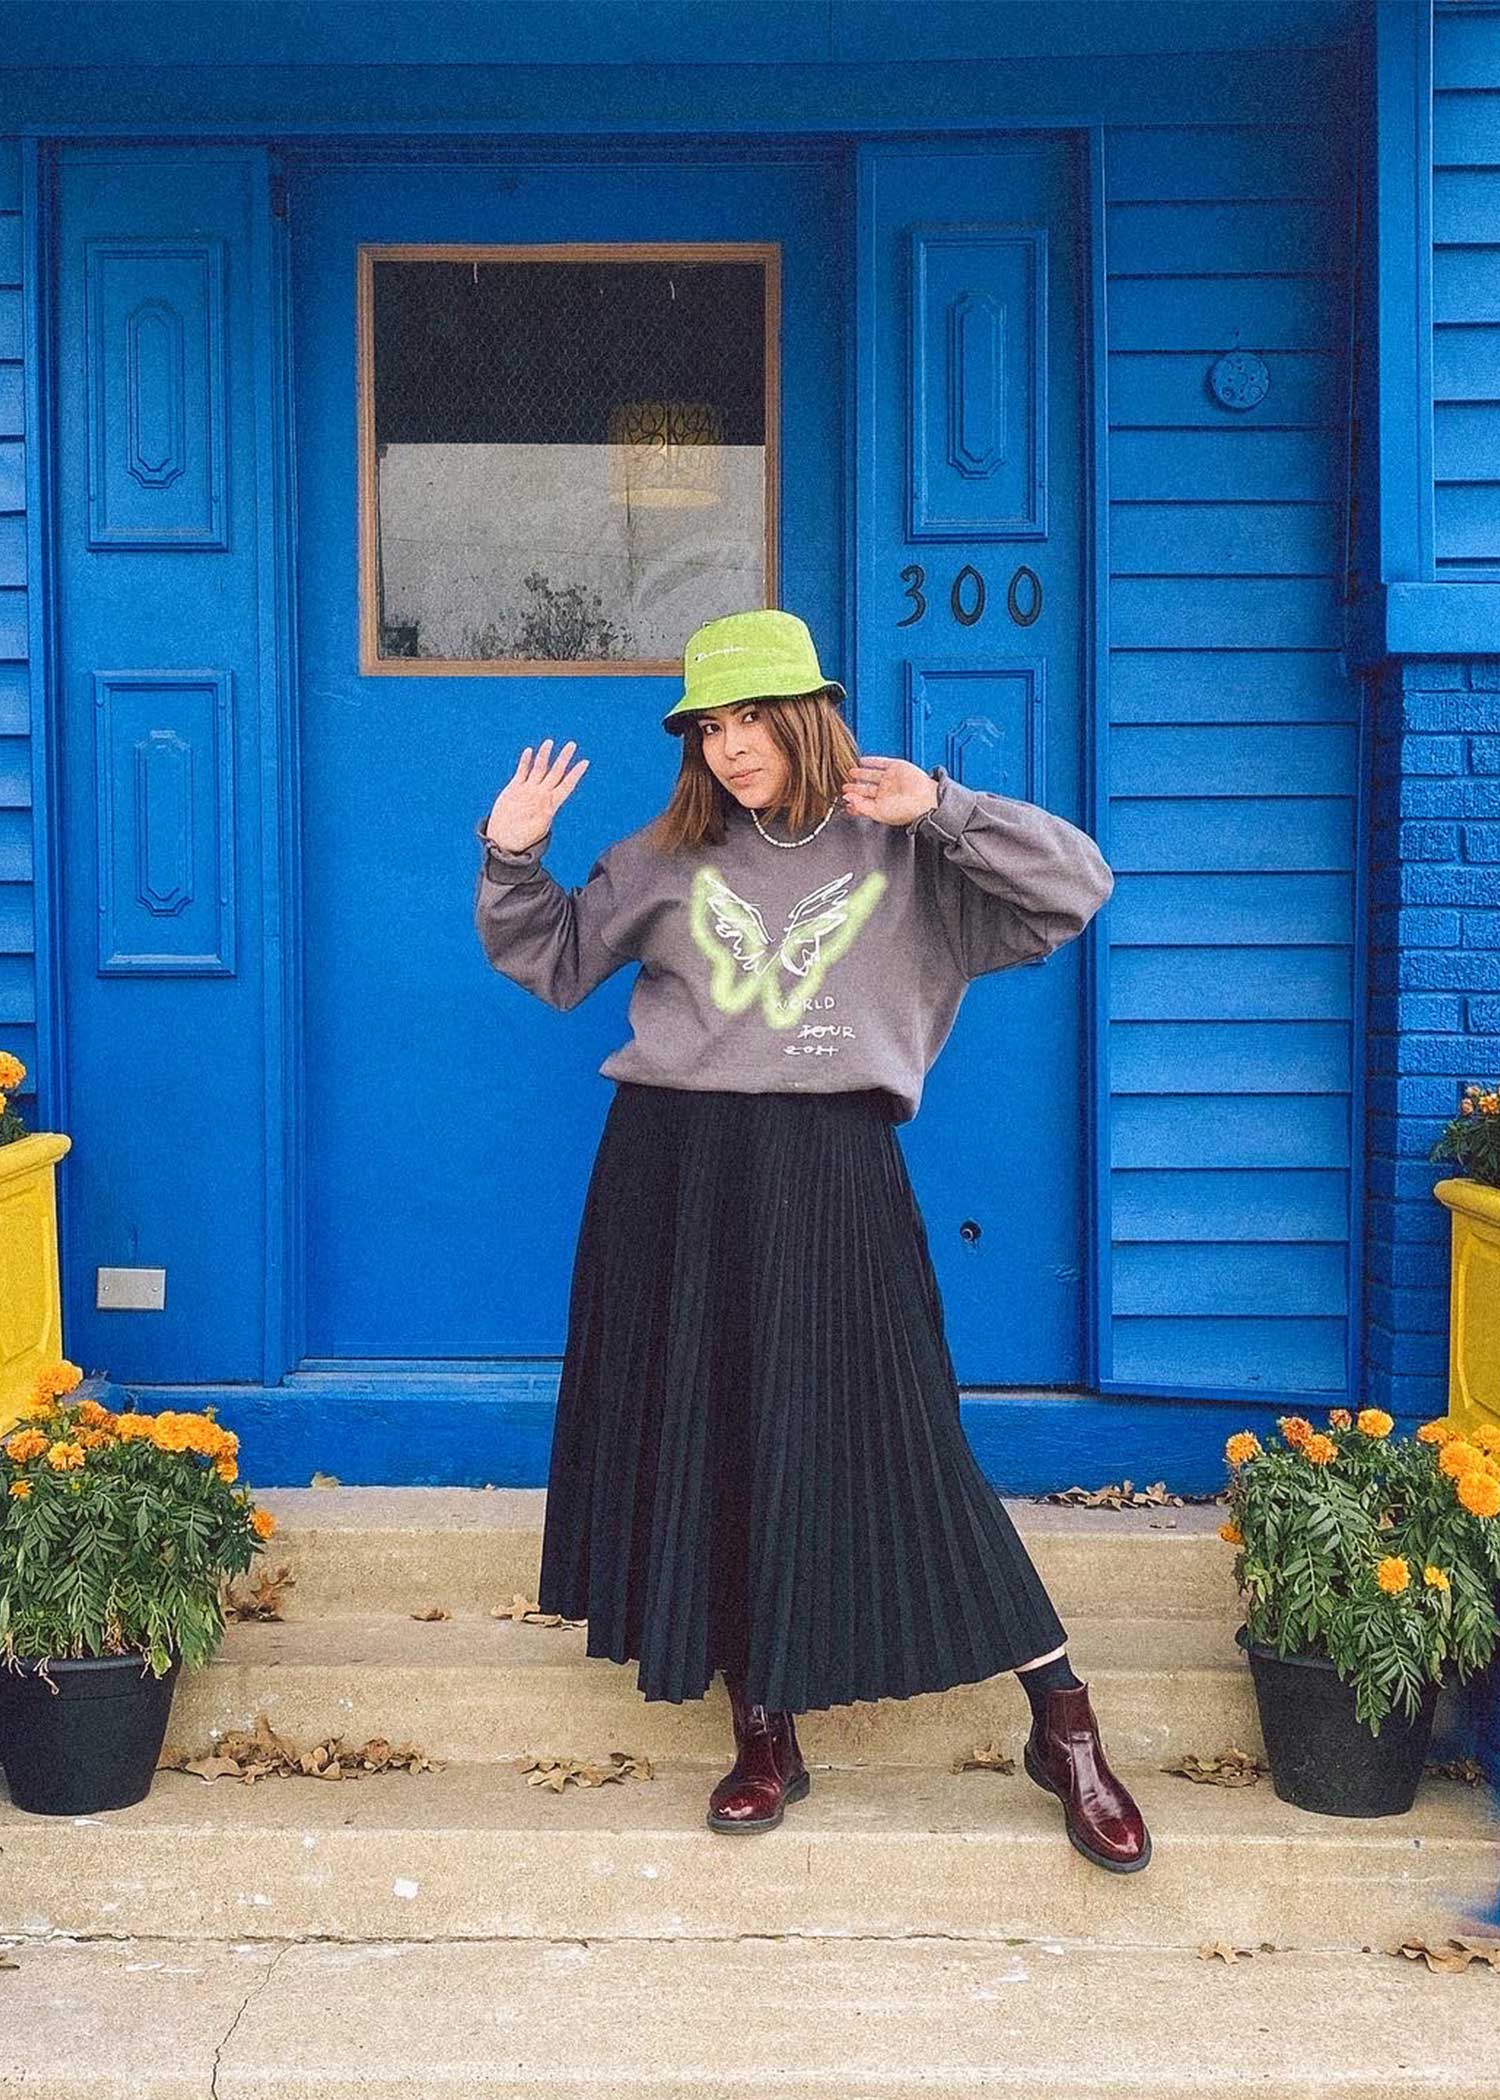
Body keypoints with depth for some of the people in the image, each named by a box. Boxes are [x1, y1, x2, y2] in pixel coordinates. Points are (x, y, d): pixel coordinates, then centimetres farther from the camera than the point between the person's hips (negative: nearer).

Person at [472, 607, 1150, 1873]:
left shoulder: (906, 859, 4)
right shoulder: (673, 858, 12)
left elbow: (1077, 888, -4)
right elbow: (557, 961, 20)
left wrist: (941, 808, -11)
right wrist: (512, 860, 4)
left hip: (831, 1176, -3)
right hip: (675, 1175, 4)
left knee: (895, 1440, -4)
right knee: (704, 1447, 6)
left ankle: (1065, 1729, 9)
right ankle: (765, 1737, 21)